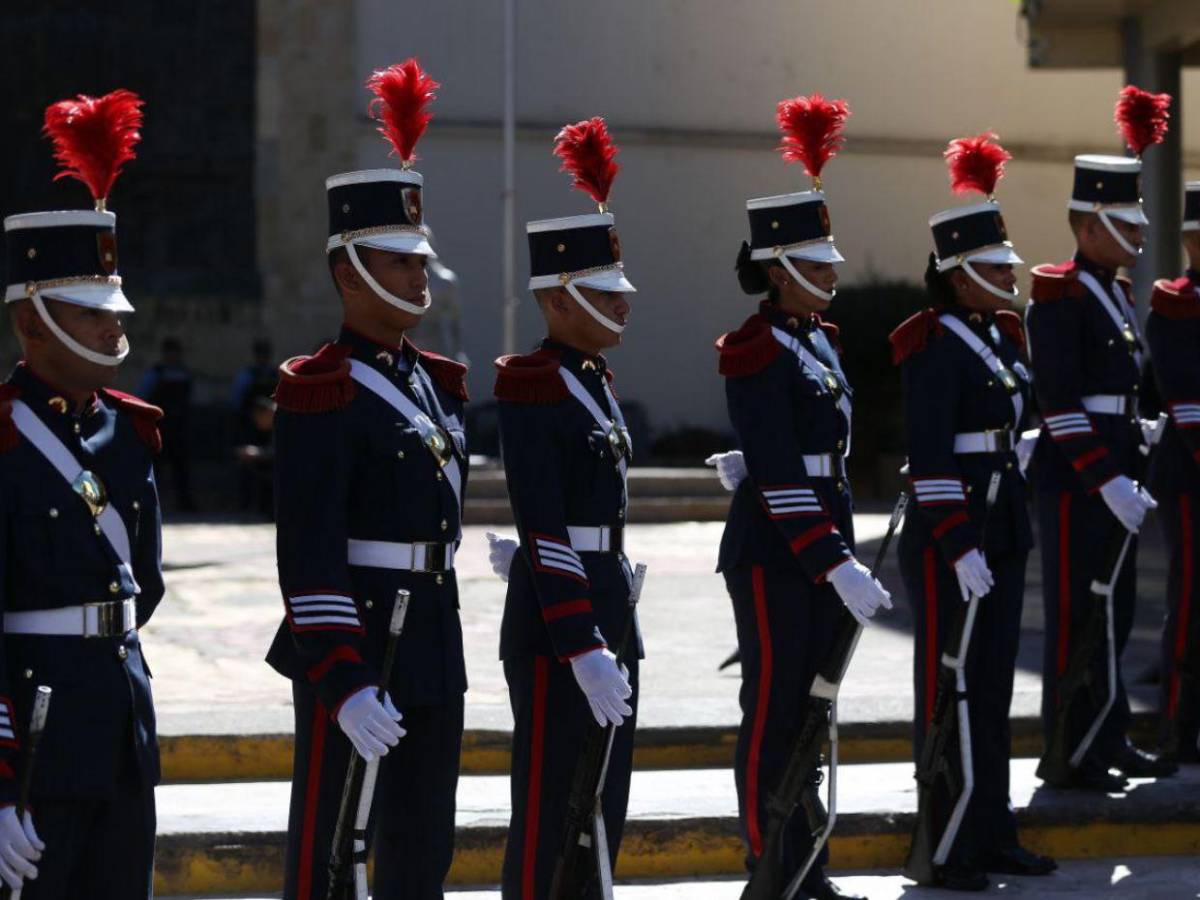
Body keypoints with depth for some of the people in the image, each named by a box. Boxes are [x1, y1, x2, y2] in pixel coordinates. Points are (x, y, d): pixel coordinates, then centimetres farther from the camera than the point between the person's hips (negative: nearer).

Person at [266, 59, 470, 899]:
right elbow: (308, 555, -19)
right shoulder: (319, 392, -13)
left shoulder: (439, 382, 13)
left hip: (435, 645, 8)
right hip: (352, 646, -8)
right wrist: (343, 684, -25)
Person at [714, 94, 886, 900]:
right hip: (772, 554, -9)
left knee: (810, 711, 12)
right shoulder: (758, 353, -15)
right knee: (773, 715, -2)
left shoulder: (820, 340, 12)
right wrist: (837, 566, -25)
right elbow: (778, 478, -21)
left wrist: (847, 555, 15)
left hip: (822, 546, 9)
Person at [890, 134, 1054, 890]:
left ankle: (993, 835, 21)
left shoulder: (1002, 337, 12)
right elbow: (929, 459, -19)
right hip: (949, 540, -8)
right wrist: (960, 548, -23)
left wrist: (1009, 533, 18)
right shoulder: (936, 347, -14)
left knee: (994, 691, 13)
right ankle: (947, 851, 5)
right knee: (948, 694, -1)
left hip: (1004, 531, 8)